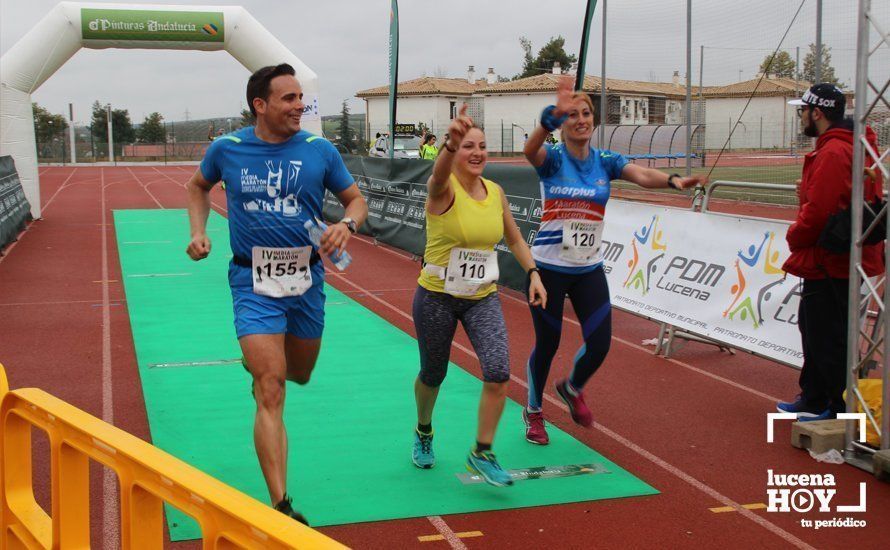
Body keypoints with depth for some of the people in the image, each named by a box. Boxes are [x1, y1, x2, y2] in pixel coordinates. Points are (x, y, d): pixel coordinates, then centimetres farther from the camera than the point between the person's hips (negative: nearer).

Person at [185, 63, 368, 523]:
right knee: (271, 391, -11)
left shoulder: (319, 151, -4)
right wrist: (199, 232, 3)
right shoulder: (226, 149, -3)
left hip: (306, 278, 3)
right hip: (253, 282, -2)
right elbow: (198, 186, 18)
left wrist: (346, 224, -16)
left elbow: (356, 199, 6)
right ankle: (282, 507, -9)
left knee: (300, 374, 21)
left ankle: (259, 357, 59)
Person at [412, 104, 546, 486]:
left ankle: (482, 453, 3)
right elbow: (438, 174, -43)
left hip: (483, 298, 4)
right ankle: (423, 432, 44)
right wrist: (451, 143, -65)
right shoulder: (443, 189, -16)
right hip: (436, 297, -3)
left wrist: (533, 274, 1)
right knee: (433, 375, 13)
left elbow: (515, 239, 15)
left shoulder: (496, 192, 0)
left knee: (498, 374, -13)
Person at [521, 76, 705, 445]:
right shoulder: (552, 158, -8)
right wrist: (554, 114, -52)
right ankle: (534, 412, 30)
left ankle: (572, 389, 32)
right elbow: (530, 149, -33)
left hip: (589, 268, 3)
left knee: (600, 342, -2)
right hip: (548, 268, -3)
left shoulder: (605, 161, 1)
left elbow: (641, 175, -18)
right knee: (547, 343, 6)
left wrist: (673, 180, -40)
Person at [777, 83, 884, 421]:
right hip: (828, 262, 11)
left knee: (827, 337, -3)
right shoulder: (849, 146, 15)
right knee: (814, 328, 18)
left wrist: (794, 238, -7)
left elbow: (818, 210, -24)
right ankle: (813, 401, 29)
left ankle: (842, 408, 7)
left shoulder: (833, 153, -19)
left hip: (831, 264, -11)